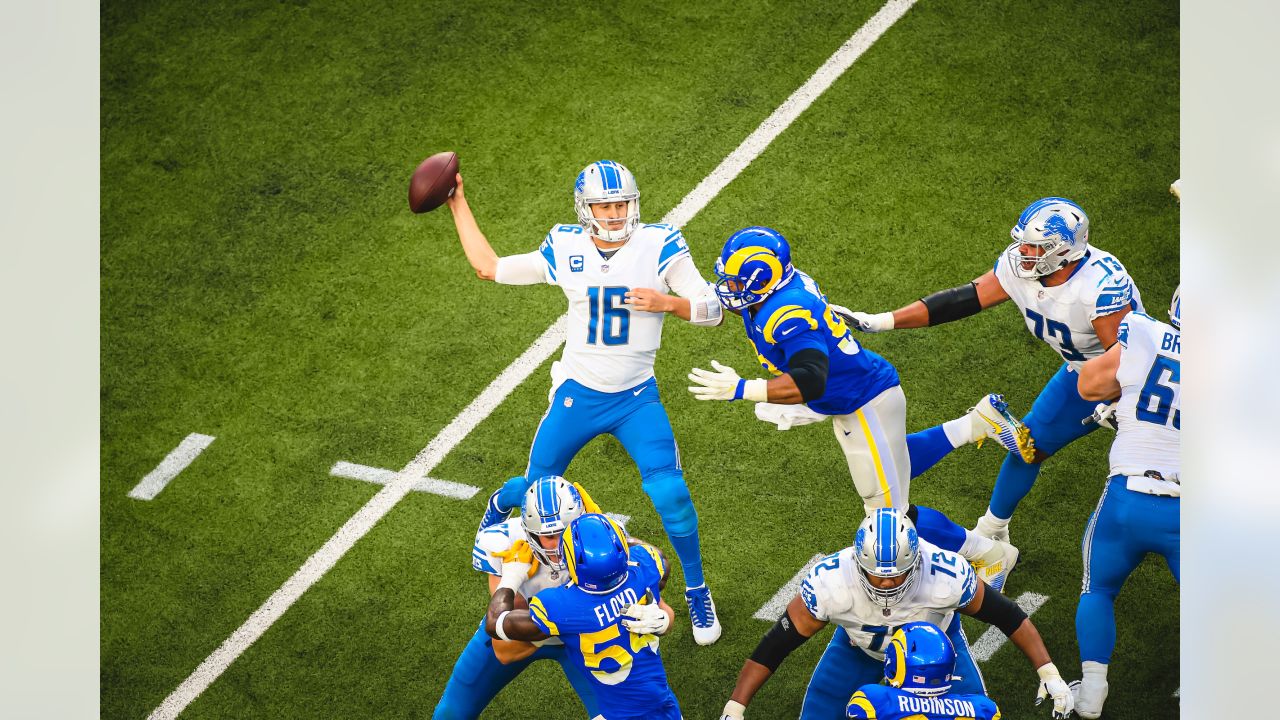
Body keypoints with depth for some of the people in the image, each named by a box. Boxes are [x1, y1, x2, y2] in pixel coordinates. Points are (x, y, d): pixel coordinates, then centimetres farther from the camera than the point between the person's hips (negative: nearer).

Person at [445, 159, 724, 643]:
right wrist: (458, 204, 7)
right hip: (577, 394, 2)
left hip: (637, 399, -2)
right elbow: (488, 267, 6)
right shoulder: (565, 249, -4)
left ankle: (697, 593, 6)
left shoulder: (659, 246, -10)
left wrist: (666, 303, -28)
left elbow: (712, 310, -10)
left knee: (670, 494, -17)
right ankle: (500, 504, 53)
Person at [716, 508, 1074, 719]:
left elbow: (1005, 613, -24)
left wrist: (1048, 672, -22)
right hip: (860, 643, 0)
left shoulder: (946, 576, -42)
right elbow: (778, 642, -28)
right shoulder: (831, 581, -40)